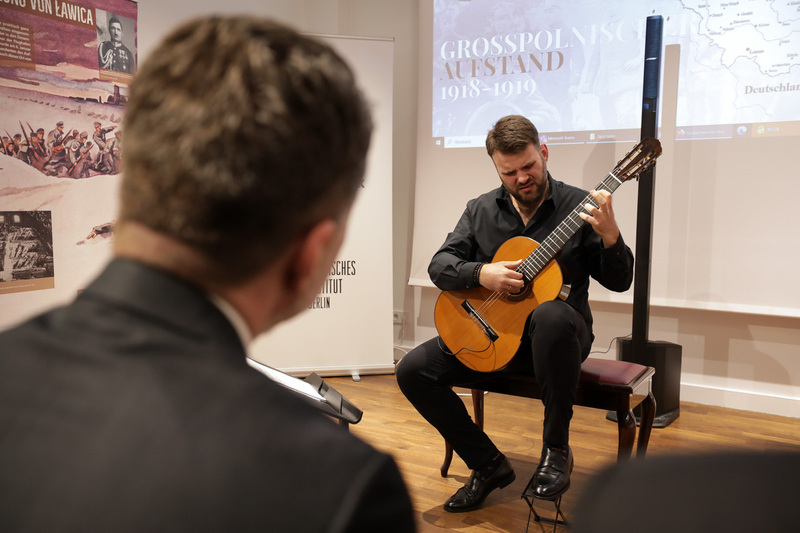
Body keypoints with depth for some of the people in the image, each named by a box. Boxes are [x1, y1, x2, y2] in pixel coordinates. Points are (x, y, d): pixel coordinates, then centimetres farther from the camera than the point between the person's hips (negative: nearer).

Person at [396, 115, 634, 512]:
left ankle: (556, 450, -19)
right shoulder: (480, 210, 7)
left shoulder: (579, 207, -4)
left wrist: (609, 236, -26)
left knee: (552, 315, -41)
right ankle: (488, 465, 2)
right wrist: (481, 274, -18)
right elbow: (439, 265, 2)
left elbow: (619, 281, -5)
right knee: (412, 370, -13)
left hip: (555, 334, -4)